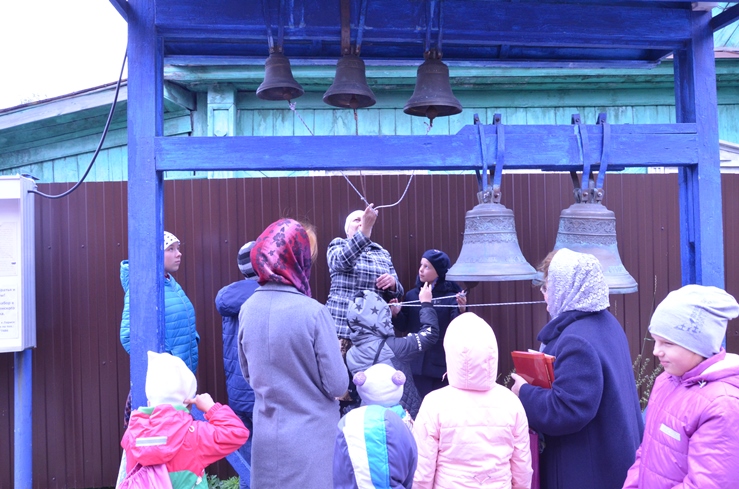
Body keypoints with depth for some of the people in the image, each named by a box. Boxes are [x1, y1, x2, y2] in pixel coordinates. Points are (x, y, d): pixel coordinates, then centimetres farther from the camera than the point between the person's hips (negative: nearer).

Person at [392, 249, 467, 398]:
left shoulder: (451, 296, -5)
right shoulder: (412, 295, 5)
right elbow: (403, 327, 6)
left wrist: (461, 310, -30)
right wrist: (395, 313, -13)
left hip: (442, 363, -2)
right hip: (416, 362, 2)